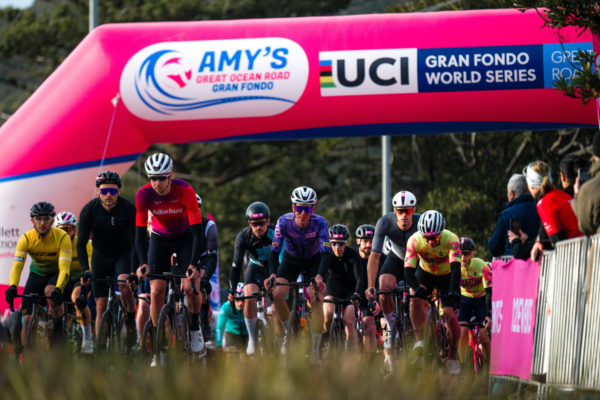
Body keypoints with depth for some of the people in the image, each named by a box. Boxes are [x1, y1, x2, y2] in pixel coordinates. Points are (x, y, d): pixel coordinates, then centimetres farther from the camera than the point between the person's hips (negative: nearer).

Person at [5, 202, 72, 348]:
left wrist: (58, 289, -51)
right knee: (27, 319, -12)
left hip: (56, 274, -2)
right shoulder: (26, 238, -20)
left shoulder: (62, 237, -26)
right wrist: (12, 287, -46)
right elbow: (17, 266, -27)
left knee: (50, 291, -37)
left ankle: (59, 330, -19)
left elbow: (64, 269, -33)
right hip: (36, 274, 2)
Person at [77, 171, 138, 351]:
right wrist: (86, 270, -30)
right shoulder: (89, 210, -19)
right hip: (101, 257, 1)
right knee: (101, 306, -3)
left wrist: (134, 270, -35)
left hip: (123, 254, -1)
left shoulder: (128, 209, -21)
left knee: (125, 285, -30)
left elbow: (135, 242, -23)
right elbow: (81, 244, -17)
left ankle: (131, 323, -7)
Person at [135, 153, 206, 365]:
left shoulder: (185, 191, -29)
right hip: (160, 238, 2)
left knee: (191, 286, -20)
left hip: (185, 238, -2)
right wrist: (143, 263, -33)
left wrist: (194, 264, -37)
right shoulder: (144, 194, -24)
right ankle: (157, 350, -3)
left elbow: (197, 231, -28)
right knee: (156, 292, -10)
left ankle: (195, 329, 6)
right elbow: (140, 232, -19)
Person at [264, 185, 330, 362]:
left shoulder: (319, 223, -30)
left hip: (313, 261, -2)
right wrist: (273, 274, -46)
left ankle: (315, 352, -14)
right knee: (277, 294, -20)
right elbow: (275, 250, -28)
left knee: (316, 300, -19)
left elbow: (325, 252, -37)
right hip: (291, 259, 2)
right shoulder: (284, 221, -27)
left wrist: (319, 276, -54)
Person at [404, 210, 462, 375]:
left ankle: (454, 354, 5)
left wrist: (454, 290, -54)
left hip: (446, 276, -1)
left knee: (449, 314, -13)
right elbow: (409, 270, -32)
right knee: (416, 300, -30)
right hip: (425, 273, 1)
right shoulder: (414, 241, -28)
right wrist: (417, 288, -49)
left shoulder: (451, 239, -32)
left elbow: (456, 268, -40)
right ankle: (420, 339, -28)